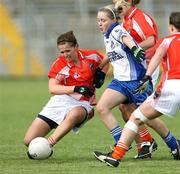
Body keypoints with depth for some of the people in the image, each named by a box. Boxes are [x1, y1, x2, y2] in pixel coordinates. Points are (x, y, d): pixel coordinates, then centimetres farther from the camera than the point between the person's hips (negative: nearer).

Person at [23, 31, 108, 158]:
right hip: (61, 100, 1)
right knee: (29, 140, -10)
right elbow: (52, 88, -16)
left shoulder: (91, 56, 0)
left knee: (73, 115, -44)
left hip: (82, 104, -1)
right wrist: (76, 88, -27)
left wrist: (101, 74, 2)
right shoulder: (59, 64, -5)